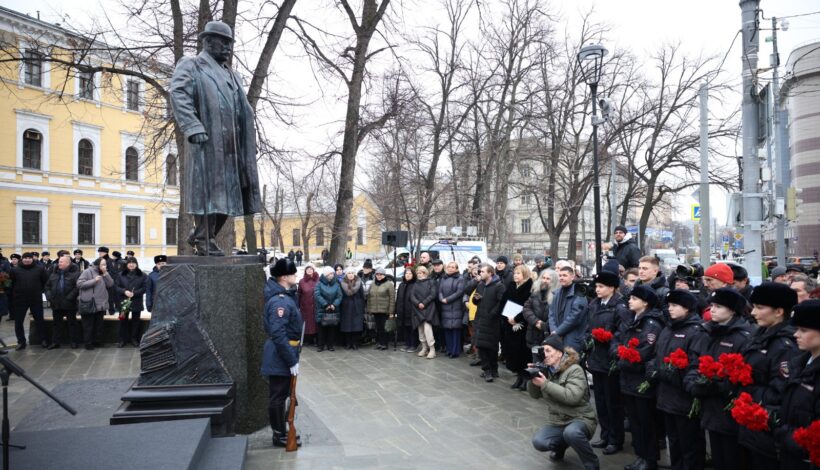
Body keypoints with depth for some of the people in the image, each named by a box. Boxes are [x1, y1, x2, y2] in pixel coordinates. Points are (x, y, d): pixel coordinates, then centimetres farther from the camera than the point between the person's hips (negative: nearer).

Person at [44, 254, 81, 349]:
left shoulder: (74, 273, -8)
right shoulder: (54, 273, 11)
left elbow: (77, 287, -17)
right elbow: (48, 285, 15)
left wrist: (70, 297, -22)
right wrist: (49, 296, 0)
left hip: (69, 303, -5)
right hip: (56, 303, 6)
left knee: (72, 323, 6)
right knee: (57, 323, 12)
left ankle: (73, 342, 13)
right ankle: (55, 342, 20)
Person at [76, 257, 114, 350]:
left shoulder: (105, 274, 11)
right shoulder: (87, 272, -8)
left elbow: (110, 284, 1)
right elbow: (79, 284, -15)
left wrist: (105, 274, -9)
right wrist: (94, 281, -21)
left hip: (101, 304, 6)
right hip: (89, 304, -6)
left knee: (98, 325, 14)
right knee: (88, 325, 3)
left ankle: (95, 340, 26)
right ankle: (88, 342, 13)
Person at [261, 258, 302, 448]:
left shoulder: (287, 297, 9)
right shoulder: (280, 301, -22)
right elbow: (278, 335, -27)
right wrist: (292, 361, -23)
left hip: (284, 355, 10)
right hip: (280, 357, -10)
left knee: (281, 395, 18)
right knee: (277, 396, 3)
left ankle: (282, 430, 30)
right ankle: (279, 435, 15)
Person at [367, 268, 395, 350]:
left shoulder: (389, 284, -2)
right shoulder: (373, 284, 16)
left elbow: (392, 298, -7)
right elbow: (369, 297, 19)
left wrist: (391, 311, -12)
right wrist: (369, 309, 12)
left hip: (384, 311, -5)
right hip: (375, 310, 5)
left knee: (384, 327, -5)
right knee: (378, 327, 5)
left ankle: (384, 343, 3)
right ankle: (378, 342, 12)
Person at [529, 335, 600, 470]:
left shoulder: (575, 370, -16)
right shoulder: (547, 370, 3)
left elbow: (572, 397, -30)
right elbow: (535, 395, 6)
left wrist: (545, 384, -29)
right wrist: (533, 379, -14)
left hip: (580, 419, -5)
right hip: (556, 422, 5)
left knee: (571, 432, -39)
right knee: (538, 442, -21)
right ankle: (560, 445, 14)